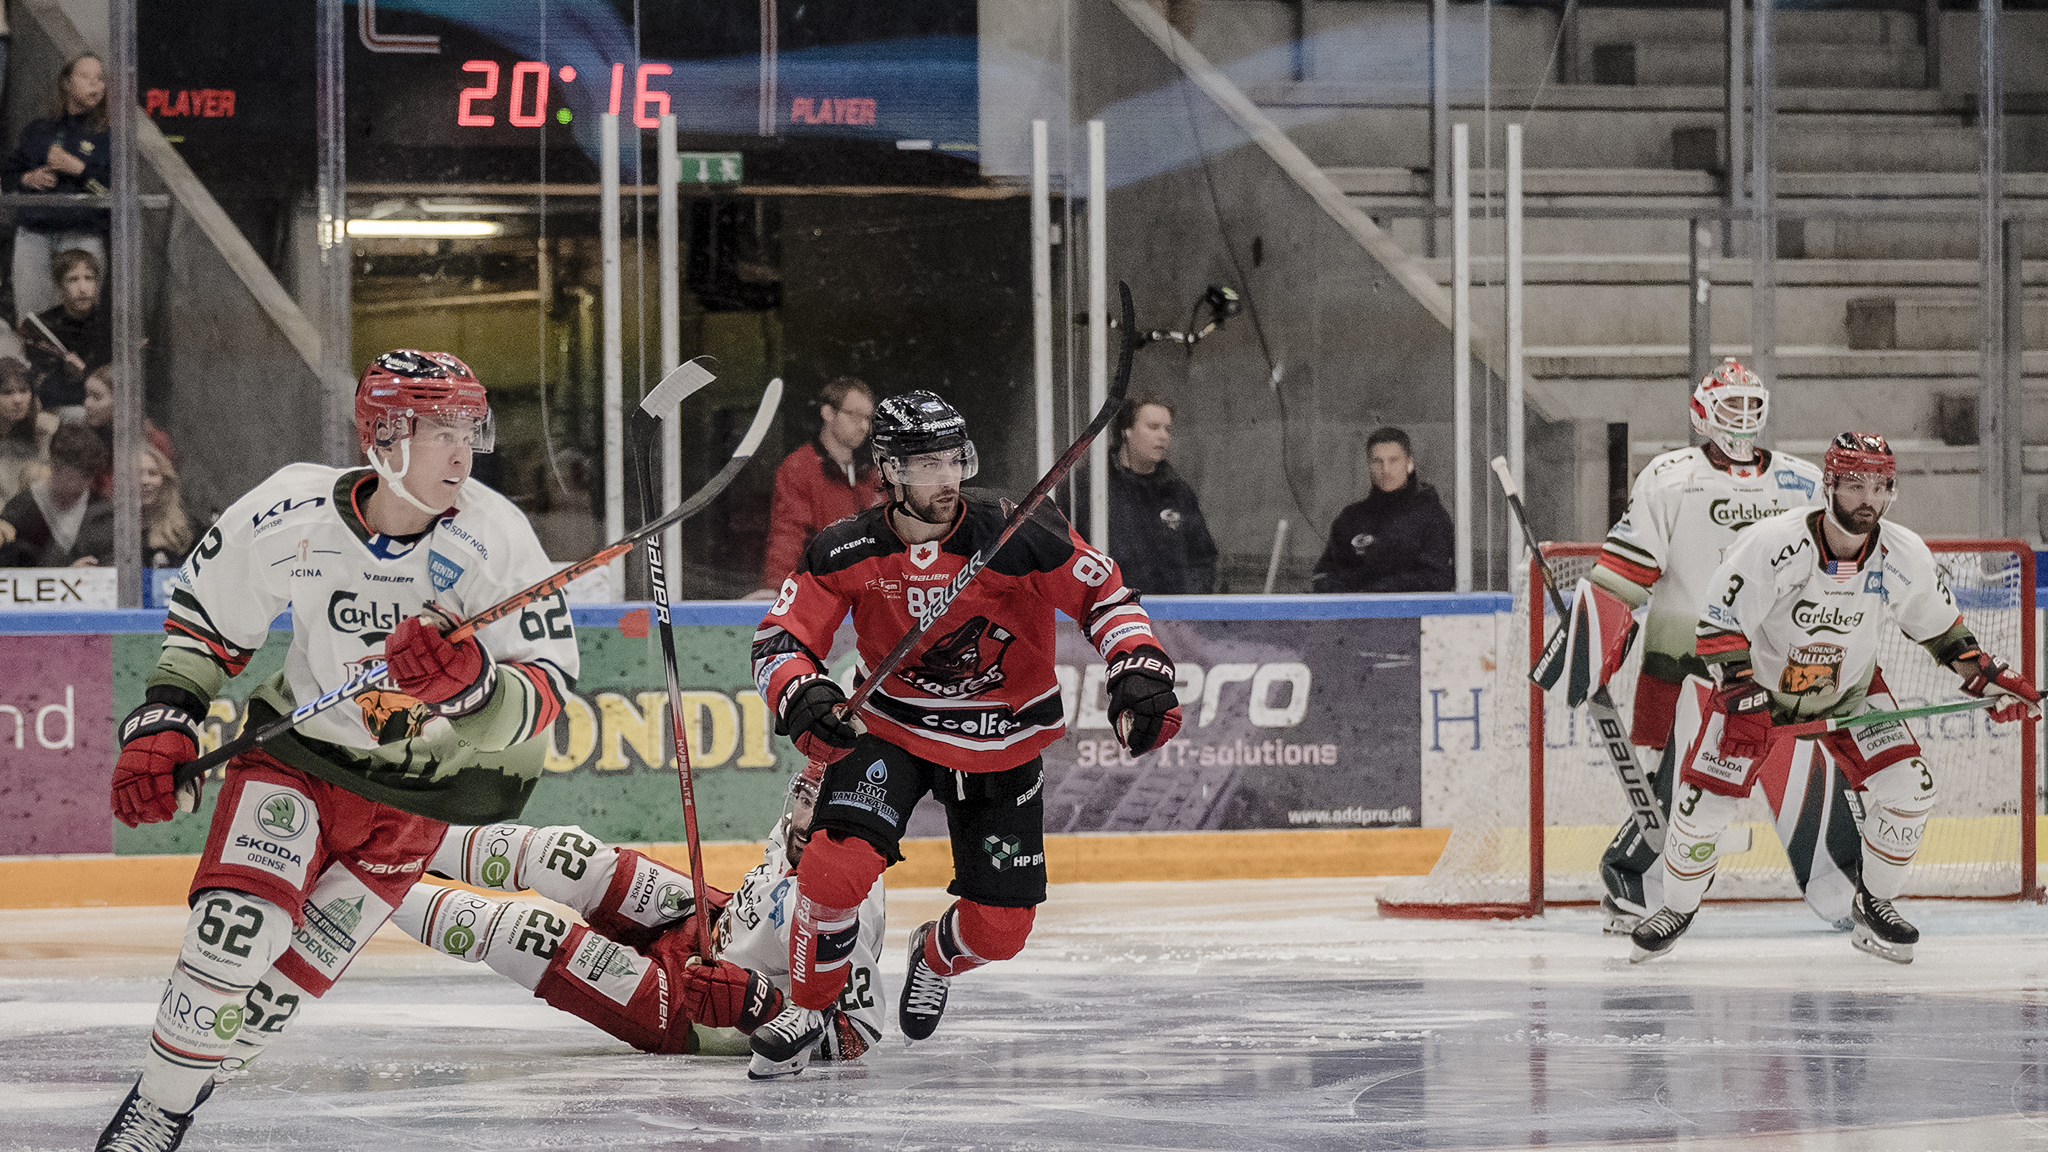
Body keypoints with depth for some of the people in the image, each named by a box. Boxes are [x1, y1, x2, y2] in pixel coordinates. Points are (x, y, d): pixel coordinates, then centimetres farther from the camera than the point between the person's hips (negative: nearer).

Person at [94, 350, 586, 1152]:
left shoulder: (493, 539, -22)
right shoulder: (291, 514, -18)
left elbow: (546, 691, -25)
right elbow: (205, 614, 1)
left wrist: (467, 683, -44)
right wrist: (164, 723, -6)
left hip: (415, 788, 0)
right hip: (297, 746, 0)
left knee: (291, 972, -5)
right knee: (237, 922, -20)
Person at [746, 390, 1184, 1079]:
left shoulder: (1018, 537, -21)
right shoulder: (846, 554, -16)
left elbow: (1105, 595, -11)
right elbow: (780, 640, -12)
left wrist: (1140, 672, -25)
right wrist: (803, 697, -33)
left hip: (1003, 745, 1)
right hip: (891, 729, -1)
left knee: (1000, 928, 1)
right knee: (837, 863, -25)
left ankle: (936, 957, 40)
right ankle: (806, 1009, 1)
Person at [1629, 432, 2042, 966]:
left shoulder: (1904, 557, -17)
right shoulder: (1773, 545, -31)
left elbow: (1938, 625, 2)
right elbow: (1719, 624, -25)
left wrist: (1987, 677, -4)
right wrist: (1741, 698, -33)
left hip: (1849, 688, 3)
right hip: (1758, 683, -3)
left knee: (1908, 787, -12)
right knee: (1704, 801, -11)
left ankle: (1873, 906, 10)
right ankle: (1677, 911, 16)